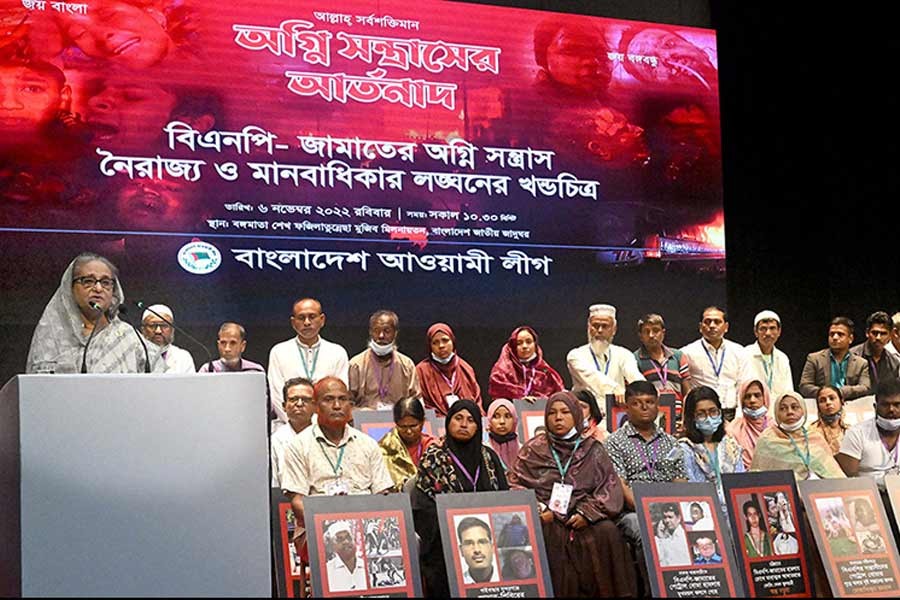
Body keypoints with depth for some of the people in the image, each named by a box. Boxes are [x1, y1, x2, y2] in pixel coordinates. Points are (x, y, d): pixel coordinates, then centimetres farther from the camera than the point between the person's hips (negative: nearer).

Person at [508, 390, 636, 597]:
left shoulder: (593, 450, 14)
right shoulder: (534, 449, 13)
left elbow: (610, 486, 6)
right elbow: (516, 484, 7)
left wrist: (587, 512, -9)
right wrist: (538, 510, -9)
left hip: (585, 519, 1)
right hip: (548, 520, -1)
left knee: (607, 532, -29)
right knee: (551, 536, -34)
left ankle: (610, 592, -16)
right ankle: (559, 592, -21)